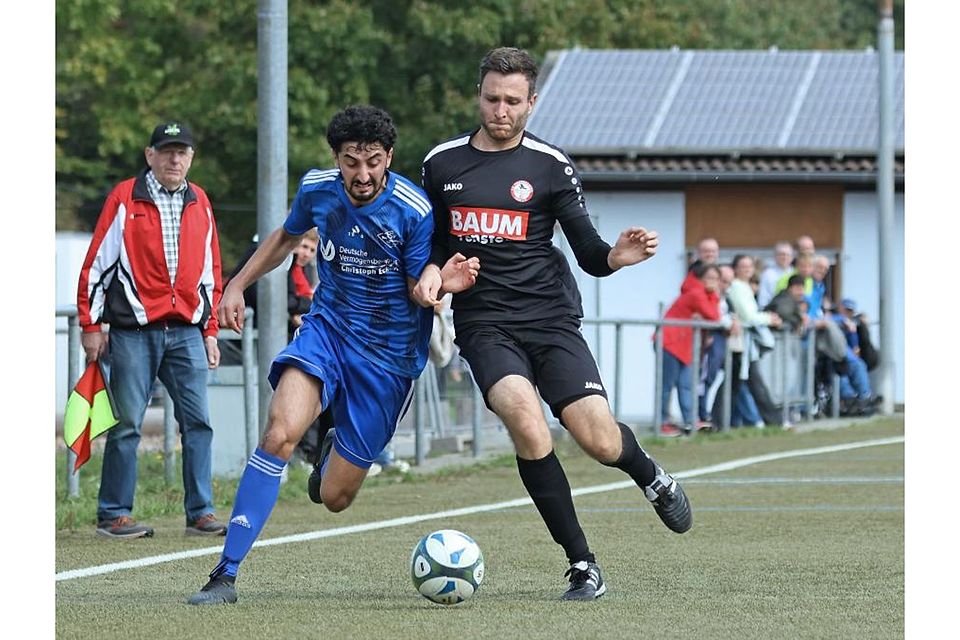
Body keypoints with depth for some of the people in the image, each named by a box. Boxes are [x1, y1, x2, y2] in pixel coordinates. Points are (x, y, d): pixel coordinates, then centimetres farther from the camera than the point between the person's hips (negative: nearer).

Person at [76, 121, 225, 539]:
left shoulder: (199, 204, 13)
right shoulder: (124, 198, 0)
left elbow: (210, 270, 20)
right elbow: (97, 264, 0)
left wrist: (210, 331, 16)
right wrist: (91, 326, -3)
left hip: (187, 332, 4)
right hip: (134, 331, -4)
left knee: (198, 422, -1)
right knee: (126, 424, -2)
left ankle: (200, 512, 3)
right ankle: (113, 515, 5)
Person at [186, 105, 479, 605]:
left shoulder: (414, 211, -18)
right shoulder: (317, 189, -6)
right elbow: (287, 236, 17)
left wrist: (442, 283, -33)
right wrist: (237, 285, 12)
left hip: (388, 352, -2)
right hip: (327, 326, 2)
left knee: (334, 497, 2)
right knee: (280, 431, -27)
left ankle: (337, 452, 42)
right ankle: (225, 573, -24)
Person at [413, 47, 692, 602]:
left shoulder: (550, 166, 2)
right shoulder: (442, 163, 9)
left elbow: (589, 253, 2)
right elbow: (436, 240, 21)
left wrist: (617, 257, -21)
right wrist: (431, 272, -2)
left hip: (550, 320, 0)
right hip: (484, 323, 0)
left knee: (600, 441, -15)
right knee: (524, 417, -28)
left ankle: (652, 478, 27)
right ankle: (583, 565, -17)